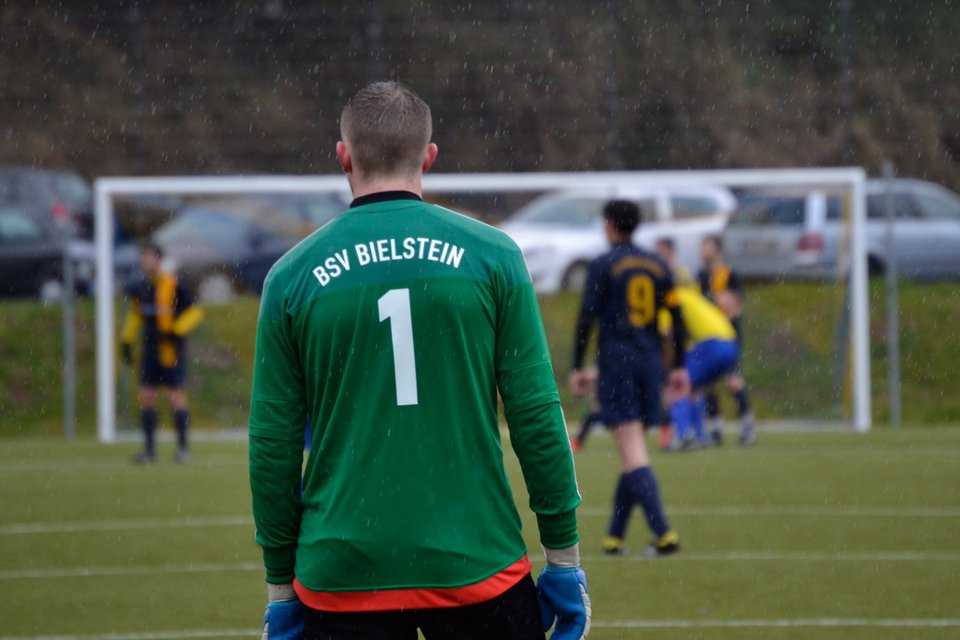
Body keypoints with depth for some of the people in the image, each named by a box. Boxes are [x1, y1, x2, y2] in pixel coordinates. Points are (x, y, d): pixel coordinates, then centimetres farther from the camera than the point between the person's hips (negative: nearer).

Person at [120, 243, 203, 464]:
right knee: (146, 398, 2)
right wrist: (126, 340, 17)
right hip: (150, 349, 6)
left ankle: (183, 447, 3)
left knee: (176, 396, -4)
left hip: (171, 349, -6)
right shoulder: (139, 287, 7)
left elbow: (194, 312, -6)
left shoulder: (174, 286, -11)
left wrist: (176, 331, -16)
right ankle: (149, 449, 7)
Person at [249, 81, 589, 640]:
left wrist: (281, 586, 11)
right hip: (477, 569, -1)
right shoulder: (492, 256, 0)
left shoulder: (292, 277, 2)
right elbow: (537, 417, -1)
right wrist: (564, 556, 6)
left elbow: (272, 446, 4)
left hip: (342, 582, 1)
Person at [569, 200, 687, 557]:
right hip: (650, 361, 5)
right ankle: (615, 535, 15)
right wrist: (679, 366, 17)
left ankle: (663, 533, -21)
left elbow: (587, 318, -8)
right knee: (632, 452, 13)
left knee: (633, 453, -9)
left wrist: (577, 368, -4)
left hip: (616, 361, -5)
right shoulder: (657, 266, 11)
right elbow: (676, 317, 11)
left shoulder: (603, 266, -4)